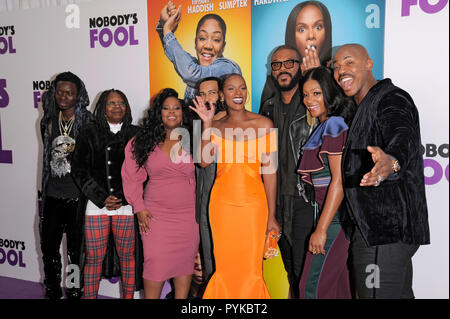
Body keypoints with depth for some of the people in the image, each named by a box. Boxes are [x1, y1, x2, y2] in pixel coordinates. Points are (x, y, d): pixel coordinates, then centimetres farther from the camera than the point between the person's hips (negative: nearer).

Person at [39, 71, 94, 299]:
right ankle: (52, 293, 30)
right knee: (48, 246, 12)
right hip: (52, 195, 5)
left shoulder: (88, 122, -9)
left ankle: (75, 292, 22)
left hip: (77, 196, -5)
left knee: (76, 248, 6)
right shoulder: (49, 121, 8)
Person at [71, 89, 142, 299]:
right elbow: (79, 169, 3)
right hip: (96, 205, 0)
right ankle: (89, 297, 19)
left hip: (126, 205, 0)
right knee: (94, 258, 4)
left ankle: (128, 296, 21)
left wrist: (122, 199, -7)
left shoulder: (135, 135, 7)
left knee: (127, 256, 7)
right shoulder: (89, 134, 7)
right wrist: (102, 198, -6)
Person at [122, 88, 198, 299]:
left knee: (185, 264, 8)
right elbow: (131, 176, 4)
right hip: (156, 215, -1)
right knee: (155, 264, -2)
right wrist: (139, 207, -1)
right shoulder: (143, 142, 3)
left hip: (188, 214, 1)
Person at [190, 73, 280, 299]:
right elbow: (204, 161, -7)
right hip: (222, 202, 2)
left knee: (250, 269, 2)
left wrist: (271, 216, -4)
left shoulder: (263, 124, -1)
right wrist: (207, 124, -9)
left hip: (253, 202, -2)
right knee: (224, 267, 9)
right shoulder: (217, 126, 7)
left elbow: (269, 170, -2)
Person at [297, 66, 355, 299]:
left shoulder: (334, 126, -14)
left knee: (314, 286, -3)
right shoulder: (326, 126, 16)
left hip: (335, 217, -9)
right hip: (333, 215, 9)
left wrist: (321, 229, -20)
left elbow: (339, 183, -20)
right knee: (337, 284, 16)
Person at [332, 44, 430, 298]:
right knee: (400, 295, 19)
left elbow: (404, 138, -35)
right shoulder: (366, 108, 19)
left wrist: (391, 162, -59)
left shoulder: (391, 99, -13)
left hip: (386, 231, -10)